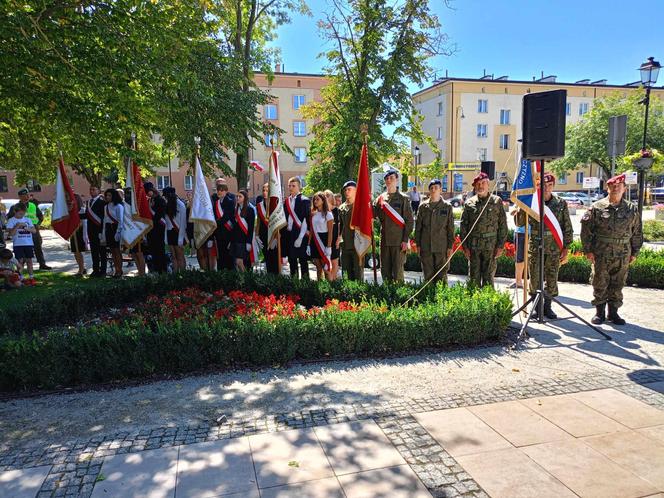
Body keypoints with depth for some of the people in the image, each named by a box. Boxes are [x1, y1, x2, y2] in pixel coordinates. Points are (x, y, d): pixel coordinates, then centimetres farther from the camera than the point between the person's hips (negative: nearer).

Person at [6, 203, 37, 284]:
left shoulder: (28, 219, 11)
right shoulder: (11, 221, 0)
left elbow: (34, 230, 7)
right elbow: (11, 233, -8)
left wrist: (28, 228, -11)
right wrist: (17, 226, -17)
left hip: (29, 243, 3)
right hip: (18, 244, -3)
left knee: (29, 260, 5)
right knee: (20, 261, -3)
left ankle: (31, 277, 10)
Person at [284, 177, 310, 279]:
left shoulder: (304, 201, -5)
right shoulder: (286, 201, 13)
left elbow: (306, 219, -11)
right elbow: (285, 218, 16)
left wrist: (301, 237, -16)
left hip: (300, 235, -6)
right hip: (289, 235, 6)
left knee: (302, 260, -2)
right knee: (291, 259, 10)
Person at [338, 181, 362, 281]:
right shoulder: (341, 208, 14)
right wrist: (339, 236, 11)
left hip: (358, 244, -6)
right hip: (345, 245, 6)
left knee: (358, 271, -4)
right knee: (348, 271, 11)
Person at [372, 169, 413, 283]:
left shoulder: (403, 199, 0)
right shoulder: (380, 198, 10)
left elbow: (409, 221, -3)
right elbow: (372, 214, 3)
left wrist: (405, 240, -9)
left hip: (399, 241, -4)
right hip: (384, 240, 4)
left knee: (398, 270, 0)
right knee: (385, 270, 9)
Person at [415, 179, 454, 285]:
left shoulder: (447, 206, 2)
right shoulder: (423, 206, 6)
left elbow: (451, 228, 3)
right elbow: (418, 227, 9)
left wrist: (450, 246, -1)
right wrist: (418, 244, 5)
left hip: (442, 247, -1)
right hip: (426, 247, 2)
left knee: (442, 275, 2)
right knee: (428, 275, 7)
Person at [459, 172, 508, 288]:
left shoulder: (497, 201, 4)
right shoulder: (469, 203, 6)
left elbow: (503, 225, 3)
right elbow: (463, 225, 6)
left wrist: (500, 245, -3)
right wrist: (465, 246, 1)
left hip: (491, 246, -1)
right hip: (473, 247, 1)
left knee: (488, 278, 4)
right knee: (474, 278, 6)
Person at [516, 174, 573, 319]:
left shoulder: (561, 203, 3)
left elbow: (567, 228, 5)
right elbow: (519, 223, -4)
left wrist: (566, 248, 0)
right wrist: (522, 207, -18)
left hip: (554, 249, 1)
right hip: (535, 248, -1)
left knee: (552, 280, 8)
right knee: (535, 279, 5)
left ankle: (547, 306, 23)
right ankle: (536, 306, 19)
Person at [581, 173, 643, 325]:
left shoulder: (632, 209, 6)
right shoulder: (597, 207, -2)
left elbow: (637, 233, 11)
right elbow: (586, 229, -3)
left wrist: (634, 252, 9)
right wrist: (588, 250, -6)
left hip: (622, 255, 2)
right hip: (600, 254, -2)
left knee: (617, 285, 10)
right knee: (599, 284, 4)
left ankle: (613, 312, 22)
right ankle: (600, 312, 17)